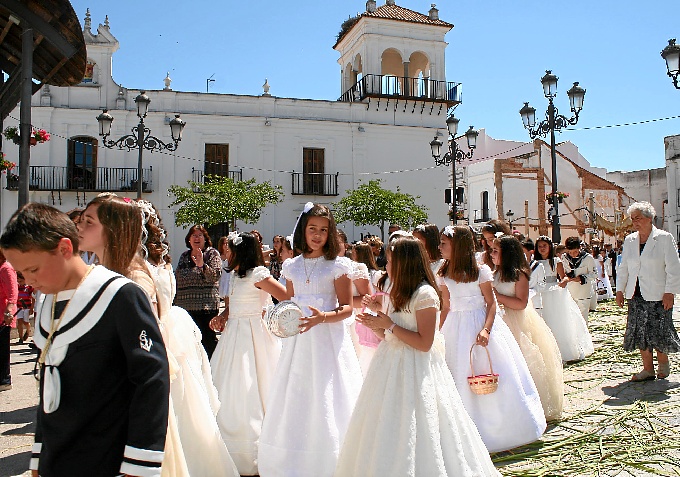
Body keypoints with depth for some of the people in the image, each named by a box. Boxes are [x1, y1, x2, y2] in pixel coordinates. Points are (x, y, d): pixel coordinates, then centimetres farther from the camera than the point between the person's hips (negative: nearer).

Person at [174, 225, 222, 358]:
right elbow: (177, 280, 19)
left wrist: (202, 265, -28)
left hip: (206, 305, -5)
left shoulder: (212, 254, -1)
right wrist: (176, 302, 16)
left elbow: (216, 276, -13)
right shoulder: (184, 256, 15)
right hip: (185, 306, 6)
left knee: (207, 339, -2)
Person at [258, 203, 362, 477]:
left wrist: (322, 317, -22)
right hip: (297, 340, 5)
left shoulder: (337, 266, -4)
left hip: (328, 338, -4)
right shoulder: (291, 266, 9)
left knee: (325, 401, 0)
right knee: (294, 400, 9)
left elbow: (347, 308, -7)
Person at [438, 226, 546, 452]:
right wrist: (438, 333, 8)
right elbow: (446, 307, 10)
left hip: (480, 324, -4)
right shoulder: (444, 274, 4)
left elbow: (491, 303, -9)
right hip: (456, 329, 4)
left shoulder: (481, 271, -9)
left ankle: (498, 429, 21)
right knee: (460, 380, 7)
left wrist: (486, 329, -23)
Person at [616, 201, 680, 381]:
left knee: (659, 331, -2)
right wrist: (620, 290, 10)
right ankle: (647, 368, 14)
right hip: (636, 295, 5)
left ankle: (663, 361, 25)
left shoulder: (664, 238, -3)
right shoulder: (629, 240, 11)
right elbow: (623, 268, 16)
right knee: (639, 332, 4)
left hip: (657, 296, -4)